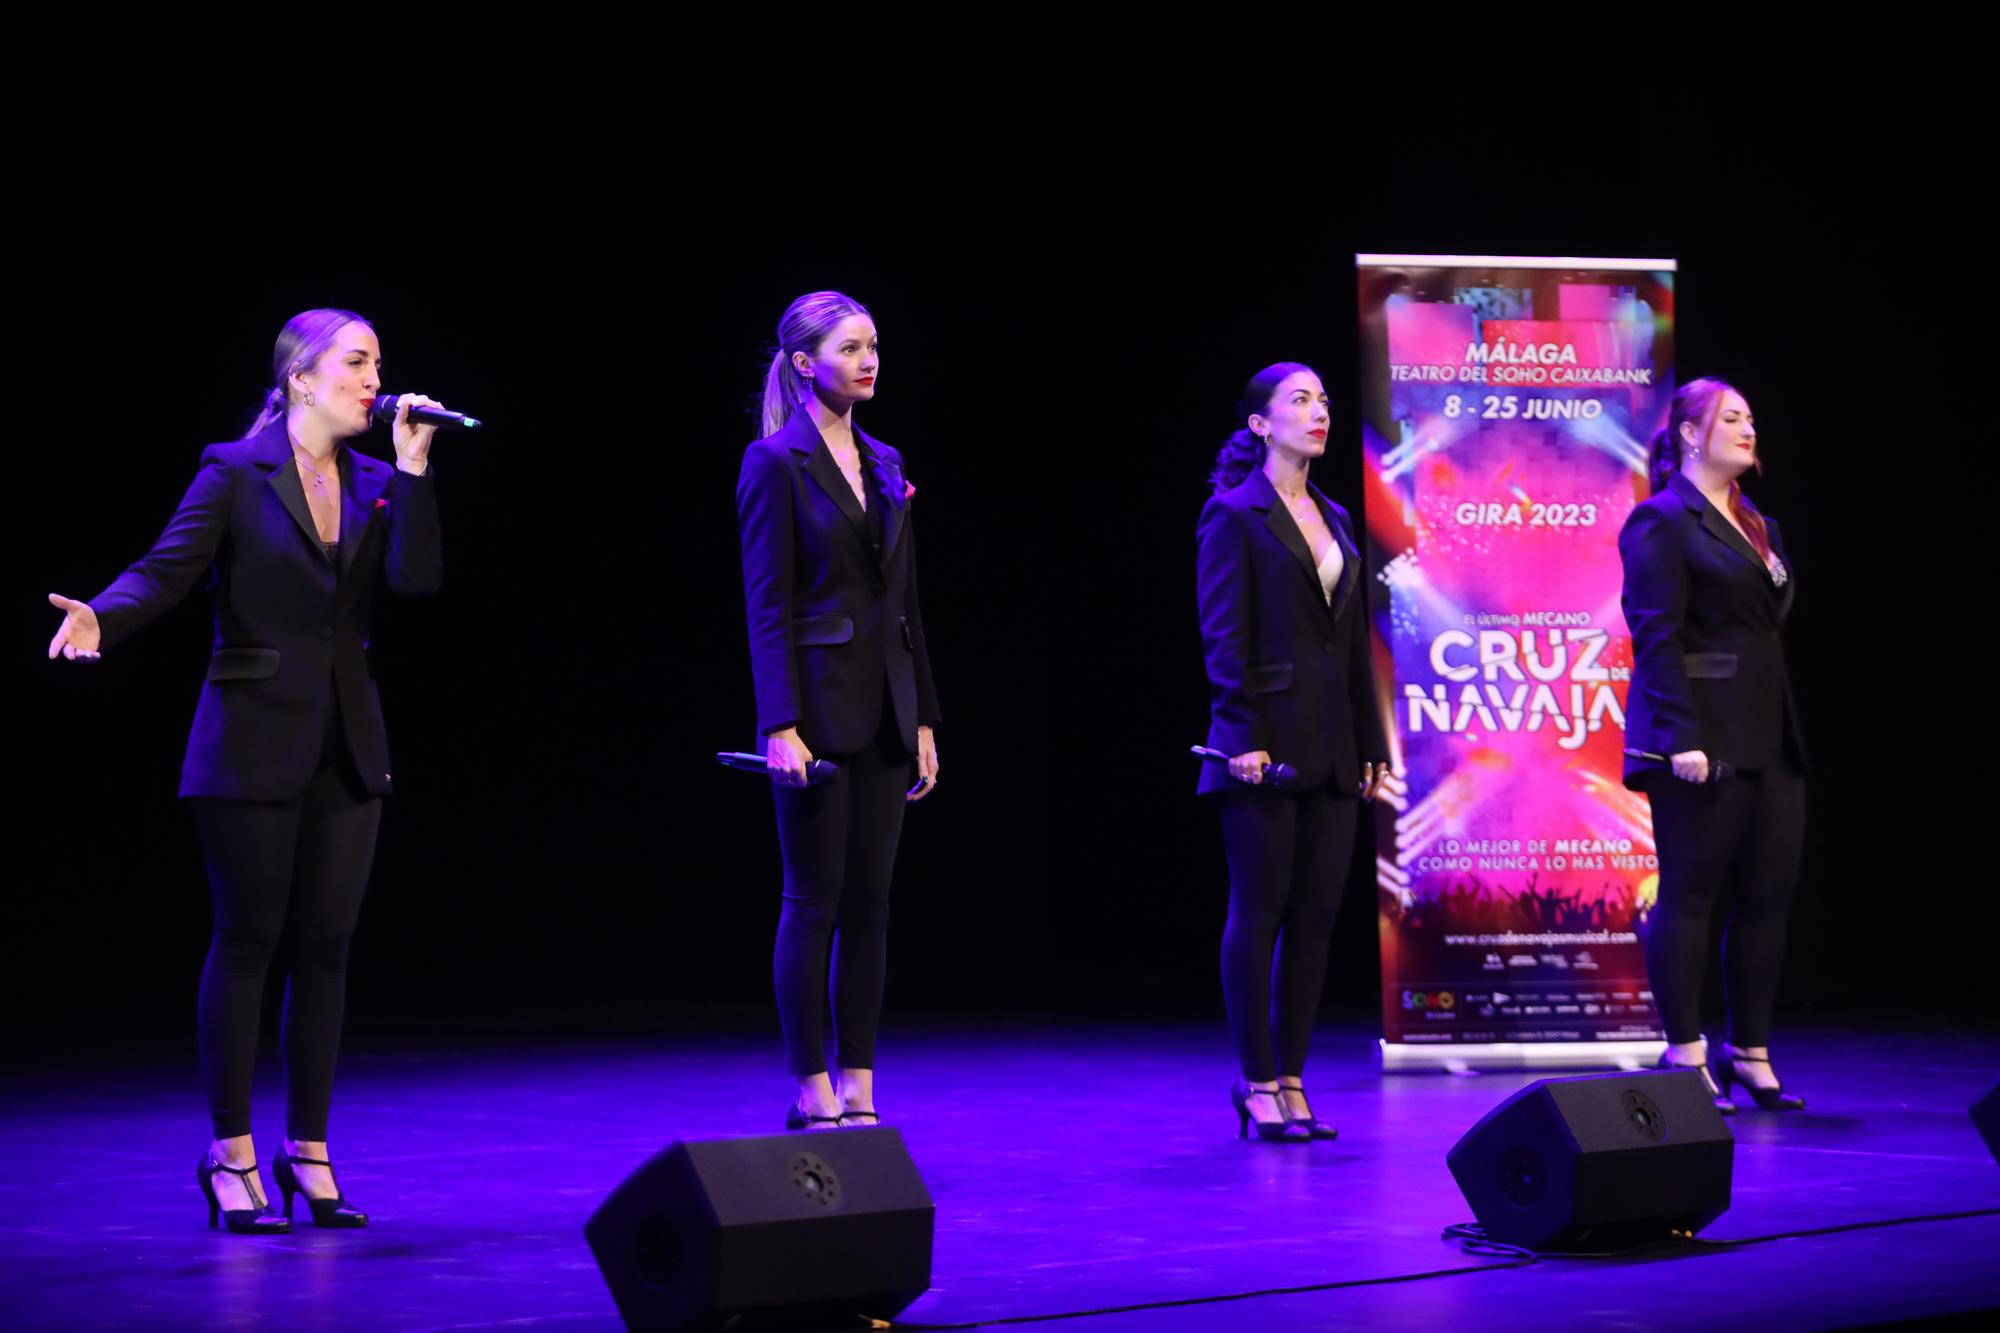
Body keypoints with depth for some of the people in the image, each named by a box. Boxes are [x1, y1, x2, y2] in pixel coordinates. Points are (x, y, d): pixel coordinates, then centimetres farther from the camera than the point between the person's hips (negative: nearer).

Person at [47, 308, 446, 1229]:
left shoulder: (374, 484, 9)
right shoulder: (235, 474, -4)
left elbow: (417, 578, -5)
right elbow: (164, 570, -14)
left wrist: (412, 469, -10)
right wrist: (101, 618, -33)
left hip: (346, 747, 5)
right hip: (255, 741, -5)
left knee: (324, 948, 7)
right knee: (245, 943, 0)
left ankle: (308, 1152, 15)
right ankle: (231, 1155, 8)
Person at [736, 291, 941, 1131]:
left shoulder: (884, 465, 13)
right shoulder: (775, 463, -7)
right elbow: (767, 606, -12)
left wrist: (922, 718, 12)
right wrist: (781, 727, -18)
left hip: (884, 707, 7)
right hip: (817, 702, -7)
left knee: (870, 901, 8)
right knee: (813, 900, -1)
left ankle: (859, 1092, 14)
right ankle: (812, 1097, 6)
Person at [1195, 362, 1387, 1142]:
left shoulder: (1334, 518, 17)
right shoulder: (1233, 514, -4)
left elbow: (1355, 640, 17)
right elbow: (1224, 636, -10)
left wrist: (1371, 746, 12)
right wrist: (1244, 738, -17)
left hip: (1332, 749, 7)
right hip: (1269, 745, -7)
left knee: (1316, 916, 6)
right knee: (1259, 913, -2)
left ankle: (1291, 1082, 12)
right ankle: (1259, 1086, 4)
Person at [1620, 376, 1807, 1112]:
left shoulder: (1761, 527, 20)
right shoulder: (1661, 521, -5)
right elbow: (1656, 636, -13)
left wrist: (1788, 732, 14)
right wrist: (1682, 738, -21)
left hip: (1770, 740, 8)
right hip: (1705, 741, -8)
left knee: (1768, 897, 7)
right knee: (1689, 894, -3)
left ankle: (1750, 1054, 16)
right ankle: (1685, 1059, 3)